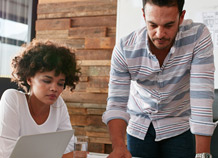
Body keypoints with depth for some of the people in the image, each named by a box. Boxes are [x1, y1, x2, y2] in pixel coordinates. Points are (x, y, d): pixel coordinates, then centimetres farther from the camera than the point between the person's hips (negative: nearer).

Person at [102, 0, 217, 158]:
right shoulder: (124, 48, -21)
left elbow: (202, 95, -29)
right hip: (139, 125, 1)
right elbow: (117, 103, -20)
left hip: (178, 126, -1)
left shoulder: (198, 36, -24)